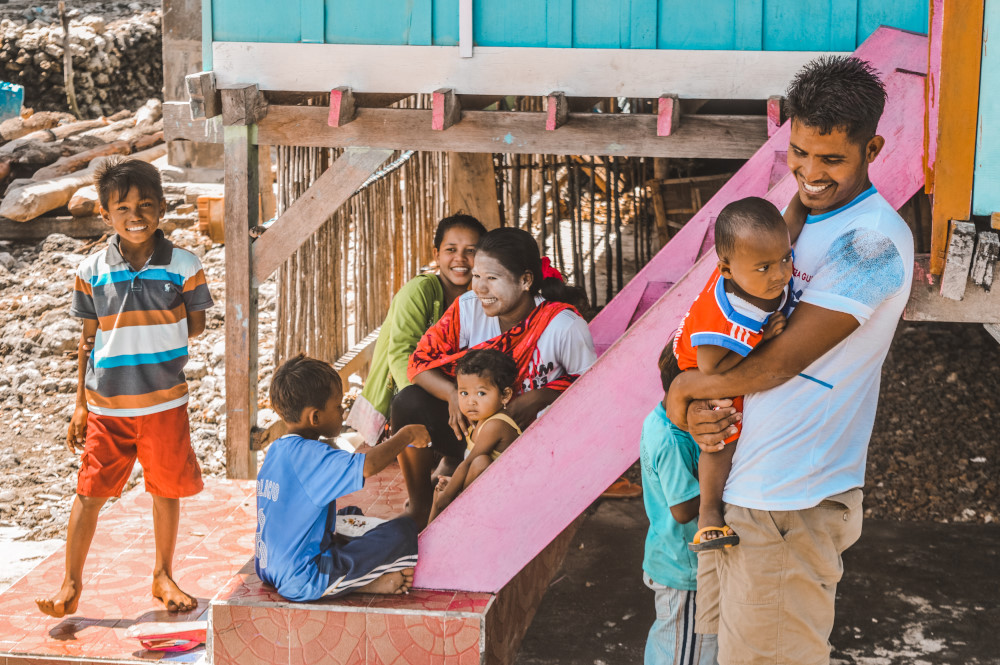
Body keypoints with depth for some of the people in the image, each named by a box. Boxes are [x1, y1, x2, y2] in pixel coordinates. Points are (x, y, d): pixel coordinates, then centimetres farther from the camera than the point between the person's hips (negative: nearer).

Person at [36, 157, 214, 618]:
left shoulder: (183, 267, -6)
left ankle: (162, 575, 30)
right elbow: (89, 337, 4)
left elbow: (196, 325, 5)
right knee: (89, 491, 2)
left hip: (164, 403, 0)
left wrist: (153, 338, -5)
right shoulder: (92, 270, -2)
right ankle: (71, 584, 13)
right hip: (106, 406, 0)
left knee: (166, 490, 11)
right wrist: (80, 404, 5)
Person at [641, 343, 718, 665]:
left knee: (665, 638, 24)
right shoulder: (673, 442, -30)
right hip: (686, 568, -10)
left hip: (665, 562, 10)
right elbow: (684, 508, -28)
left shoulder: (656, 420, 1)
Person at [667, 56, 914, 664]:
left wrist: (684, 388, -5)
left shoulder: (873, 238, -17)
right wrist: (699, 409, -6)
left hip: (788, 506, -9)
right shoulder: (804, 222, 14)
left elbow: (781, 361, -19)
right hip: (747, 487, 9)